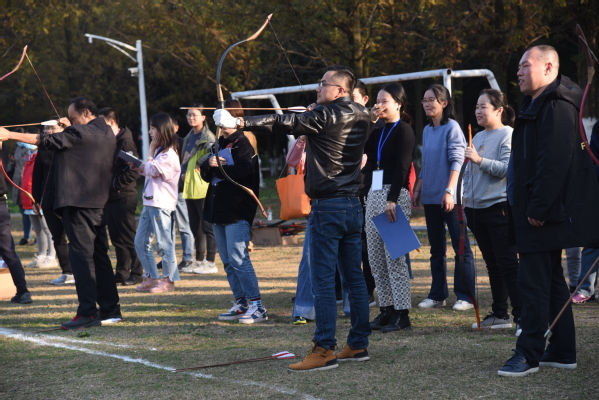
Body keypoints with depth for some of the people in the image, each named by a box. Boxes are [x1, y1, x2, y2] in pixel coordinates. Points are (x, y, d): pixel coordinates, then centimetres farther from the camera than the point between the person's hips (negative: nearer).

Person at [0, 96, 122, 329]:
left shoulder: (82, 133, -12)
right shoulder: (106, 133, 14)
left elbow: (47, 141, -14)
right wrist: (70, 128, 27)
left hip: (77, 203, -9)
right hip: (98, 203, 9)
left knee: (80, 254, -9)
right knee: (99, 255, 12)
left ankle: (88, 312, -13)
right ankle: (110, 309, 16)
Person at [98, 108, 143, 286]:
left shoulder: (125, 142, -13)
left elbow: (132, 171, -20)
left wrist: (115, 184, -16)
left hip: (123, 197, -9)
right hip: (110, 197, 9)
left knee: (129, 238, -4)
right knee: (116, 237, 12)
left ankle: (137, 273, 1)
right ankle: (122, 271, 19)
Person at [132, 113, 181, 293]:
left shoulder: (169, 154, -12)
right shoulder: (159, 151, 18)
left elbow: (153, 170, -19)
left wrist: (150, 153, -7)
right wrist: (139, 168, 6)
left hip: (162, 204, -10)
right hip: (150, 202, 10)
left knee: (164, 243, -3)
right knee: (141, 242, 10)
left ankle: (168, 280, 5)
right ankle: (151, 278, 17)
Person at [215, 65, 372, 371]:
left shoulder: (326, 115, -12)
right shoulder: (361, 117, 9)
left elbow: (285, 124, -20)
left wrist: (239, 123, -24)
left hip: (327, 206, -8)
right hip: (353, 205, 8)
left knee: (323, 282, -7)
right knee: (354, 277, 11)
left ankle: (324, 351, -9)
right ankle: (358, 345, 15)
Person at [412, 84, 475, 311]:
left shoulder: (451, 127, -7)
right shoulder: (427, 130, 14)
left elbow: (457, 161, -13)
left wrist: (449, 191, -20)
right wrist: (417, 190, 15)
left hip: (449, 198, -7)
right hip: (430, 198, 7)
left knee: (461, 247, -3)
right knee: (436, 248, 11)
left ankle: (465, 296, -1)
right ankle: (437, 295, 17)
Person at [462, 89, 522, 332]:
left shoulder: (507, 135, -7)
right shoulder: (477, 137, 16)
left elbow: (508, 168, -18)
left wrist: (480, 160, -21)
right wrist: (466, 196, 14)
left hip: (499, 208, -8)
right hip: (477, 209, 8)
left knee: (508, 264, -10)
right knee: (492, 264, 11)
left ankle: (521, 316, -9)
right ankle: (499, 314, 17)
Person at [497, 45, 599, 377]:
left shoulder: (556, 107, -16)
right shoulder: (537, 106, 18)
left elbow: (555, 162, -25)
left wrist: (538, 208, -24)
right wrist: (520, 206, 17)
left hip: (544, 215, -11)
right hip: (535, 212, 11)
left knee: (534, 281, -7)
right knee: (552, 280, 13)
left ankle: (529, 354, -2)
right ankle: (562, 351, 20)